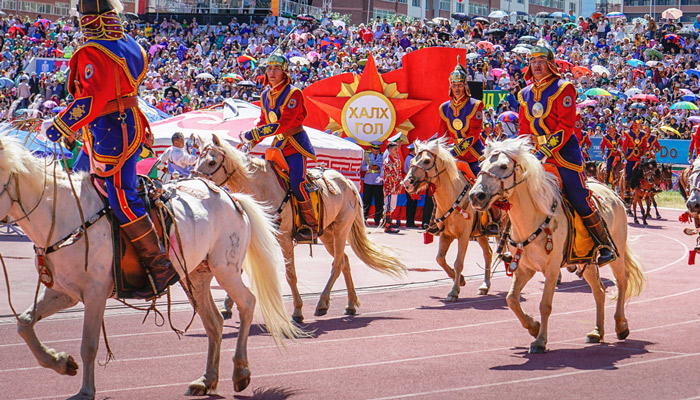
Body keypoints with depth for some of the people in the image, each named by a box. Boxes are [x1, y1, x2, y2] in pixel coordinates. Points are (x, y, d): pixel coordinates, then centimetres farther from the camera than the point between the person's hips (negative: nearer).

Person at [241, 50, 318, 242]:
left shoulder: (293, 93, -14)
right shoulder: (266, 95, 8)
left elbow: (283, 124, -24)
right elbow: (264, 123, 18)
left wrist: (254, 134, -25)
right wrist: (250, 143, 3)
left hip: (296, 143, -7)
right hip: (278, 145, 8)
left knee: (296, 182, -21)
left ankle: (311, 226, -11)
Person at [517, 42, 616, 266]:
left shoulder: (563, 89, -5)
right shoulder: (526, 94, 14)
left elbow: (566, 127, -12)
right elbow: (524, 129, 18)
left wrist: (546, 149, -21)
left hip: (564, 151, -6)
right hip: (537, 153, 6)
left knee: (579, 198, -9)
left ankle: (605, 245, 0)